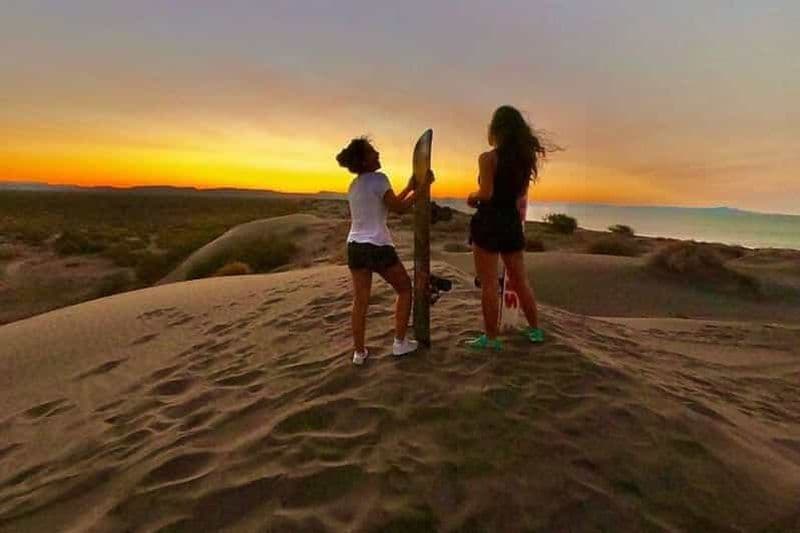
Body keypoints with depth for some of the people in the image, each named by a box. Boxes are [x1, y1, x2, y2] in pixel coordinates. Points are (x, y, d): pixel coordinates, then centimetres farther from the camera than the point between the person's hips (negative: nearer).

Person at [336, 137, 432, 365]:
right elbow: (399, 208, -9)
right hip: (378, 246, -7)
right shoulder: (378, 179, -11)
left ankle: (359, 352, 16)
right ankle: (400, 342, 16)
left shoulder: (354, 185, 14)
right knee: (404, 288, 13)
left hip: (355, 246, 7)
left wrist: (409, 187, 26)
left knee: (360, 301, 11)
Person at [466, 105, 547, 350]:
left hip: (489, 222, -6)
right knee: (520, 280, 17)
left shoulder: (488, 158, -12)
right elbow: (520, 192, 15)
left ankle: (491, 337, 9)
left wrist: (471, 196, 1)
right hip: (512, 222, 6)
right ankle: (535, 329, 28)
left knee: (489, 284, 2)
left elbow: (486, 194, -17)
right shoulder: (524, 157, 8)